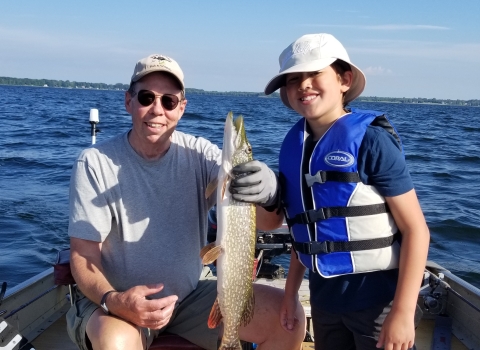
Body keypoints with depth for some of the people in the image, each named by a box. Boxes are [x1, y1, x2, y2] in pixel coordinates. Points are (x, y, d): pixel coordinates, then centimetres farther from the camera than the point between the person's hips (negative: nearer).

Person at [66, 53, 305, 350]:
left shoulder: (199, 155, -7)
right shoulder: (95, 163, -12)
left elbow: (268, 222, -16)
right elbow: (83, 254, -10)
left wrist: (268, 194, -40)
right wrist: (114, 300, -31)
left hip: (191, 295, 3)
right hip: (115, 301, -2)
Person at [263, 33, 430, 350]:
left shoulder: (370, 139, -16)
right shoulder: (292, 146, 1)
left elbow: (415, 229, -16)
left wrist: (403, 312, -19)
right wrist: (291, 290, 11)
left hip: (378, 298, -5)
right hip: (324, 298, 6)